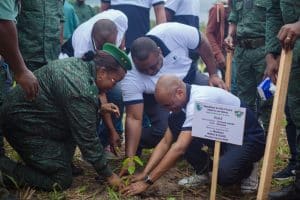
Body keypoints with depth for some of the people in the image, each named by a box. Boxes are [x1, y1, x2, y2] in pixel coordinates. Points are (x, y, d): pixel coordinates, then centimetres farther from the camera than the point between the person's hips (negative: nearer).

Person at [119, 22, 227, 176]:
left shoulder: (173, 33, -37)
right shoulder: (130, 77, -36)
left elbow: (202, 44, -16)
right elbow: (134, 118, -33)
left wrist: (213, 75, -10)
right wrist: (130, 159, -39)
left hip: (188, 78, 3)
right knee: (163, 130, -27)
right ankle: (134, 149, 4)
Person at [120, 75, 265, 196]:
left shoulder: (199, 101, -33)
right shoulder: (179, 100, -6)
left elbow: (179, 148, -34)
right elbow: (165, 142, -1)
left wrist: (147, 181, -30)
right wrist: (144, 173, -11)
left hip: (249, 138, -8)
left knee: (223, 175, -36)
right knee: (175, 121, -11)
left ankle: (245, 169, 1)